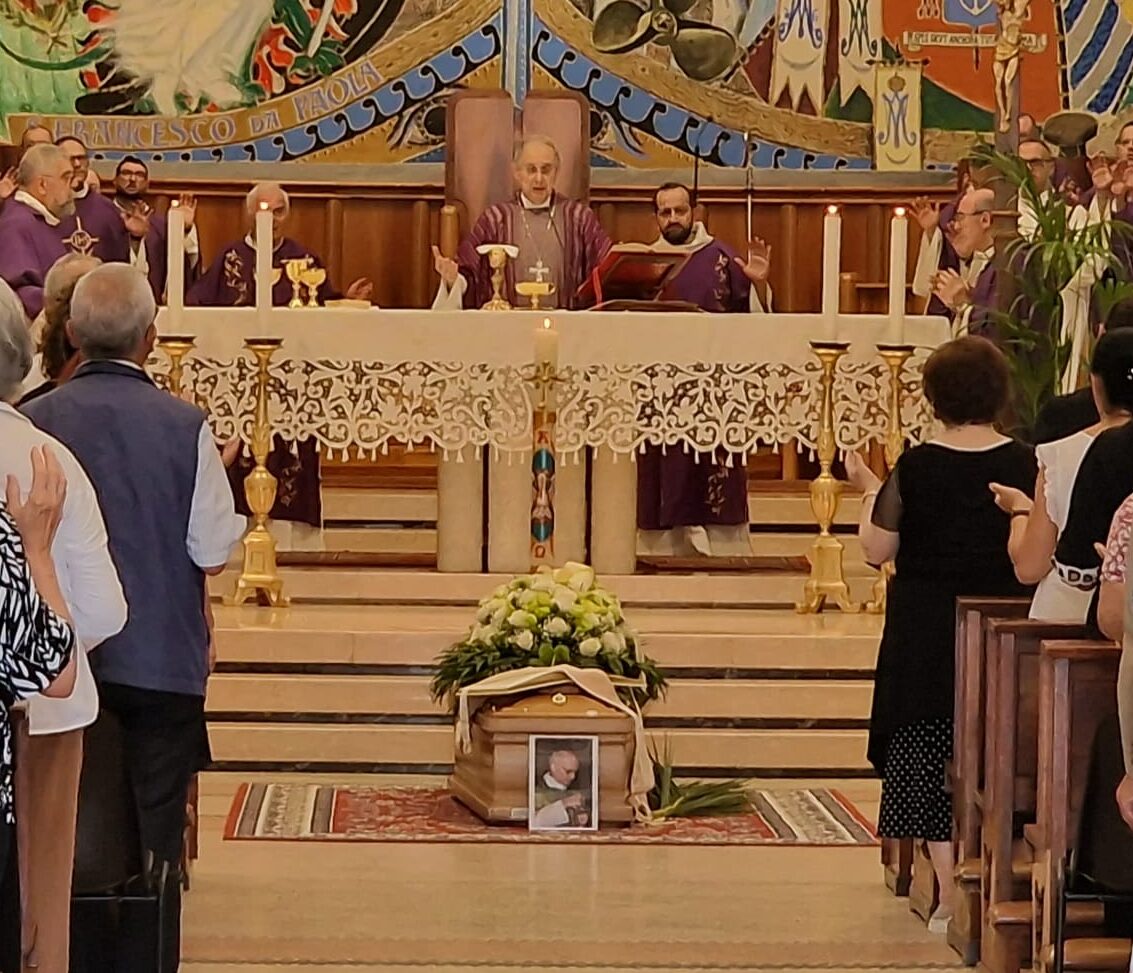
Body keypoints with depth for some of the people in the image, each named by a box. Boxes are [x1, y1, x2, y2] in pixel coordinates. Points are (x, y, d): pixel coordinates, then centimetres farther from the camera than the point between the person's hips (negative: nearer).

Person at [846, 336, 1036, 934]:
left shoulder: (916, 468, -10)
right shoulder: (1025, 465, -6)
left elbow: (876, 550, -5)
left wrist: (868, 492, 10)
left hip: (926, 636, -2)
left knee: (929, 763, 6)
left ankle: (951, 900, 4)